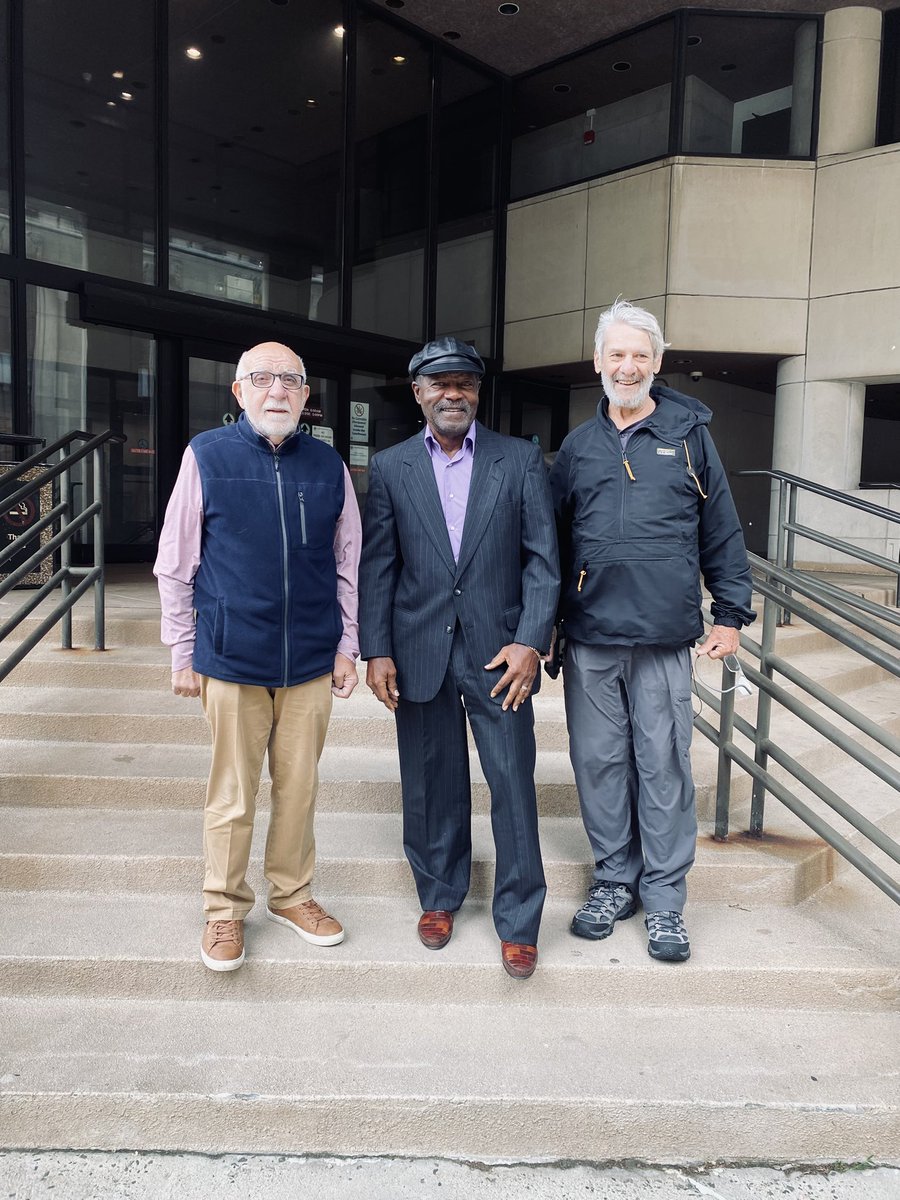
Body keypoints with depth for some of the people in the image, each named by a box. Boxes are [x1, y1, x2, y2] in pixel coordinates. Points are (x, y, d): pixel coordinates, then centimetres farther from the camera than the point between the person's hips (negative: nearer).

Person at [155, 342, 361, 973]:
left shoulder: (328, 465, 4)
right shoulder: (207, 456, -1)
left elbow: (348, 564, 10)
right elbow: (174, 565, 2)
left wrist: (347, 646, 7)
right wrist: (183, 653, 0)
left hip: (313, 660, 2)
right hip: (232, 659, -2)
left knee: (300, 787, 13)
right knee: (233, 795, 8)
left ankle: (291, 894, 33)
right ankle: (225, 909, 28)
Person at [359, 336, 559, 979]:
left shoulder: (521, 459, 2)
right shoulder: (390, 467, 6)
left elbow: (543, 558, -1)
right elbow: (376, 566, 5)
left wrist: (530, 641, -10)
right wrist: (376, 651, -1)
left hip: (498, 651, -1)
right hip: (419, 653, 2)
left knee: (514, 784, 2)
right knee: (431, 784, 12)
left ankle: (519, 920, 19)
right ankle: (439, 896, 33)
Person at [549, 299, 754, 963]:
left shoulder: (689, 434, 5)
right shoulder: (578, 447, 11)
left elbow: (722, 532, 6)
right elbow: (551, 542, 13)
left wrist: (731, 613, 2)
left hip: (664, 639, -2)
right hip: (589, 640, 3)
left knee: (664, 766, 4)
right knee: (599, 763, 9)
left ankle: (665, 897, 19)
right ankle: (615, 881, 26)